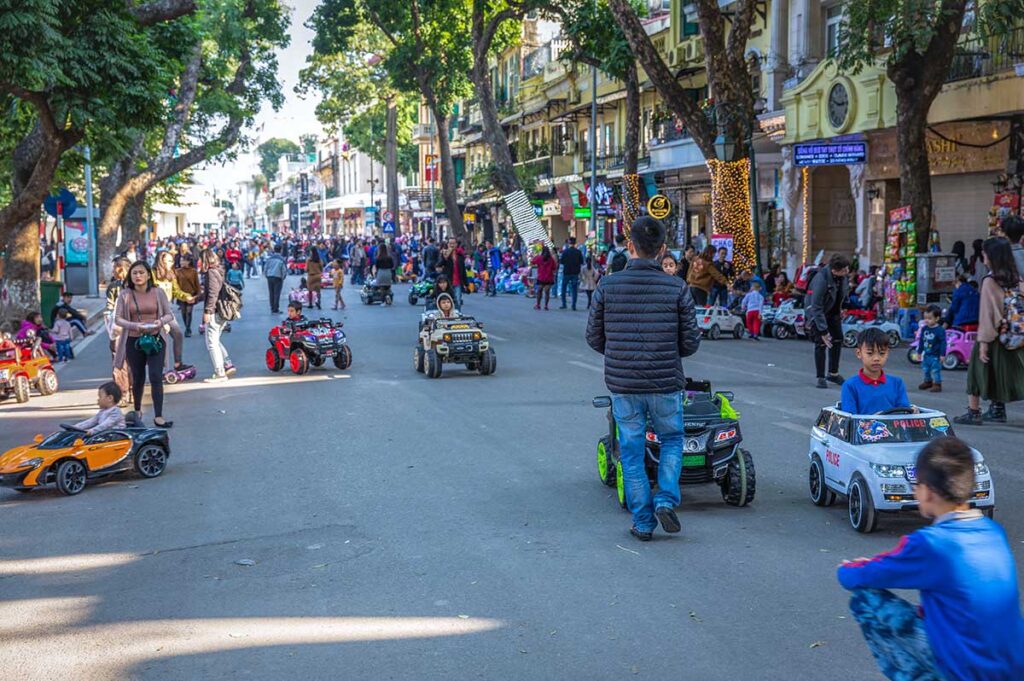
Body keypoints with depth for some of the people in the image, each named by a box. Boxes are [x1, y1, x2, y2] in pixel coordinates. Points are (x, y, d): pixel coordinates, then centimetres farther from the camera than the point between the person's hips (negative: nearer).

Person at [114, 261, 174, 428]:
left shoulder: (157, 292, -1)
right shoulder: (125, 294, -2)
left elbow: (169, 314, 4)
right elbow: (117, 318, -2)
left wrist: (161, 321, -19)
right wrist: (134, 325, -20)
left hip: (155, 339, -1)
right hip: (133, 341, 1)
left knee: (156, 377, -10)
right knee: (138, 378, 14)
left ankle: (158, 416, -8)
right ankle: (137, 411, 36)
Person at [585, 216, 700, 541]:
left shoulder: (607, 286, -7)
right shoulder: (677, 288, -9)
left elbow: (593, 337, 1)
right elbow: (691, 343, -4)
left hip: (622, 384, 1)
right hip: (665, 384, -1)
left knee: (632, 452, 12)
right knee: (672, 441, 22)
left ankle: (643, 522, 15)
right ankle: (666, 500, 4)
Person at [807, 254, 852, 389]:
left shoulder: (843, 276, -16)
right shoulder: (821, 279, -36)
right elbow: (816, 307, -33)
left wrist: (840, 308, 9)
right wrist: (823, 331, -32)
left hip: (833, 311, 7)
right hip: (817, 312, -7)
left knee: (838, 339, 9)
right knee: (821, 343, -11)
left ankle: (833, 373, 22)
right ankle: (821, 377, -1)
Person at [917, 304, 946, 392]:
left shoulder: (940, 330, -17)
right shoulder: (924, 329, 2)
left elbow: (943, 343, -15)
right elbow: (921, 341, 12)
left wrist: (942, 354, -16)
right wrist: (919, 351, 16)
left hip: (935, 356, -7)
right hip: (926, 355, 7)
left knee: (935, 370, -5)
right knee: (925, 369, 18)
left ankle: (937, 384, 7)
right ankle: (928, 381, 36)